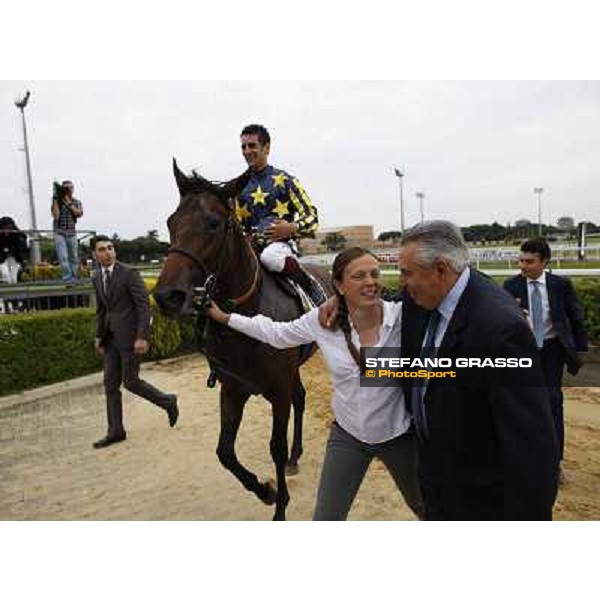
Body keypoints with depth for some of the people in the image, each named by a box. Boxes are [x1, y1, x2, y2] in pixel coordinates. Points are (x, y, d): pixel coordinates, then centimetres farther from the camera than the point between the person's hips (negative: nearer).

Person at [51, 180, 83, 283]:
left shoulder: (77, 202, 8)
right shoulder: (57, 202, 1)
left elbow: (79, 214, -11)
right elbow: (56, 216, -13)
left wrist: (68, 202, -15)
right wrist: (56, 199, -13)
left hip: (72, 233, 3)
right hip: (59, 233, -3)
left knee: (74, 258, 7)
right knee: (63, 257, -15)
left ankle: (73, 279, 16)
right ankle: (68, 278, -17)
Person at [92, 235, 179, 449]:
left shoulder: (129, 273, -13)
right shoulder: (97, 277, 9)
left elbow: (144, 305, -16)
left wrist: (142, 337, -21)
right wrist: (99, 337, 14)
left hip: (130, 335, -7)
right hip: (111, 337, 7)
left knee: (130, 382, -2)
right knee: (110, 383, 7)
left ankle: (167, 402, 21)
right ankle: (115, 431, 17)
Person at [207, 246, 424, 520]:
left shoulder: (402, 317, -21)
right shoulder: (322, 320, -14)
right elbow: (277, 334, 0)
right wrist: (225, 317, 4)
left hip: (398, 435, -1)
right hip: (347, 435, 1)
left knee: (425, 508, 25)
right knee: (326, 518, 13)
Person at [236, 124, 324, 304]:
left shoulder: (284, 180, 3)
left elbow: (311, 216, -1)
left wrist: (291, 228, -20)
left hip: (280, 243, -4)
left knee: (269, 256, -39)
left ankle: (311, 287, -17)